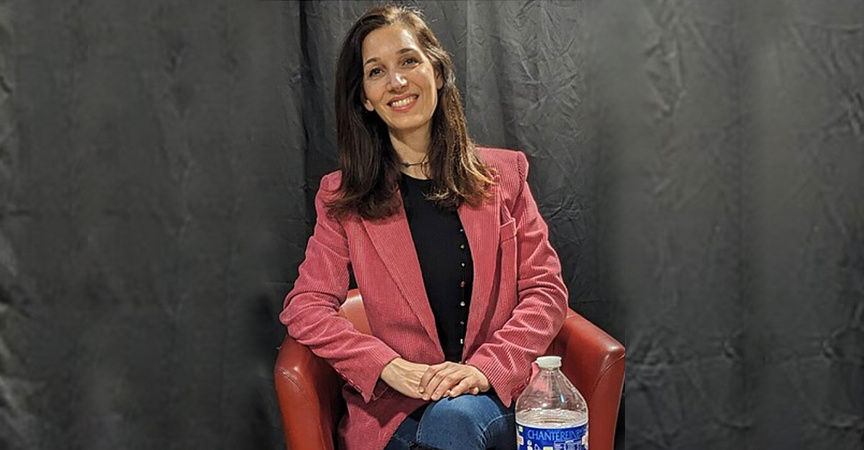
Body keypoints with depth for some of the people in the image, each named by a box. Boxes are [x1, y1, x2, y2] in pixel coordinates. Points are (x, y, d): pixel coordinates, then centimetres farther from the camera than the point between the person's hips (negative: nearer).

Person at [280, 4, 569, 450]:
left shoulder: (504, 173, 7)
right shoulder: (343, 197, 5)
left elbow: (546, 288, 3)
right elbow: (305, 306, 0)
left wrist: (486, 368, -14)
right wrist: (392, 368, -16)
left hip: (499, 397, 1)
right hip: (396, 409, 0)